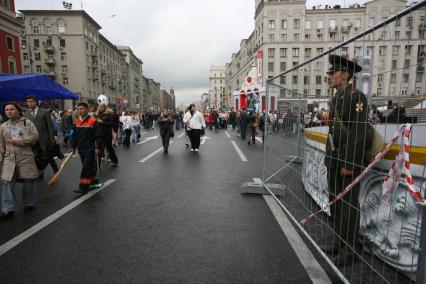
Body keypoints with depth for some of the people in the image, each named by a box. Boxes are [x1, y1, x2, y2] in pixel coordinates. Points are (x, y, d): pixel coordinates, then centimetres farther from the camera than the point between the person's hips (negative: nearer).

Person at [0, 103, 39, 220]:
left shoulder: (27, 122, 2)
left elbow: (35, 136, -7)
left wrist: (19, 141, -13)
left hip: (26, 157, -2)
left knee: (28, 181, 4)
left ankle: (29, 204, 21)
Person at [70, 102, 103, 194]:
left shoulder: (93, 121, -12)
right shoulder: (77, 121, 9)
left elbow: (99, 135, -13)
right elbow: (74, 135, 17)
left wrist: (98, 147, -15)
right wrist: (73, 146, 14)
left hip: (90, 149, -7)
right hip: (81, 149, 7)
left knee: (87, 167, -8)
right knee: (89, 167, 15)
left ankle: (83, 187, -5)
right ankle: (94, 182, 29)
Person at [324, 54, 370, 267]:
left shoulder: (356, 97, -13)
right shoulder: (336, 99, 14)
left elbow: (358, 133, -19)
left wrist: (348, 163, -20)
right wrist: (329, 158, 16)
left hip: (348, 161, -9)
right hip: (334, 159, 9)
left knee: (348, 205, 3)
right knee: (335, 202, 16)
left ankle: (350, 250, 18)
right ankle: (339, 241, 32)